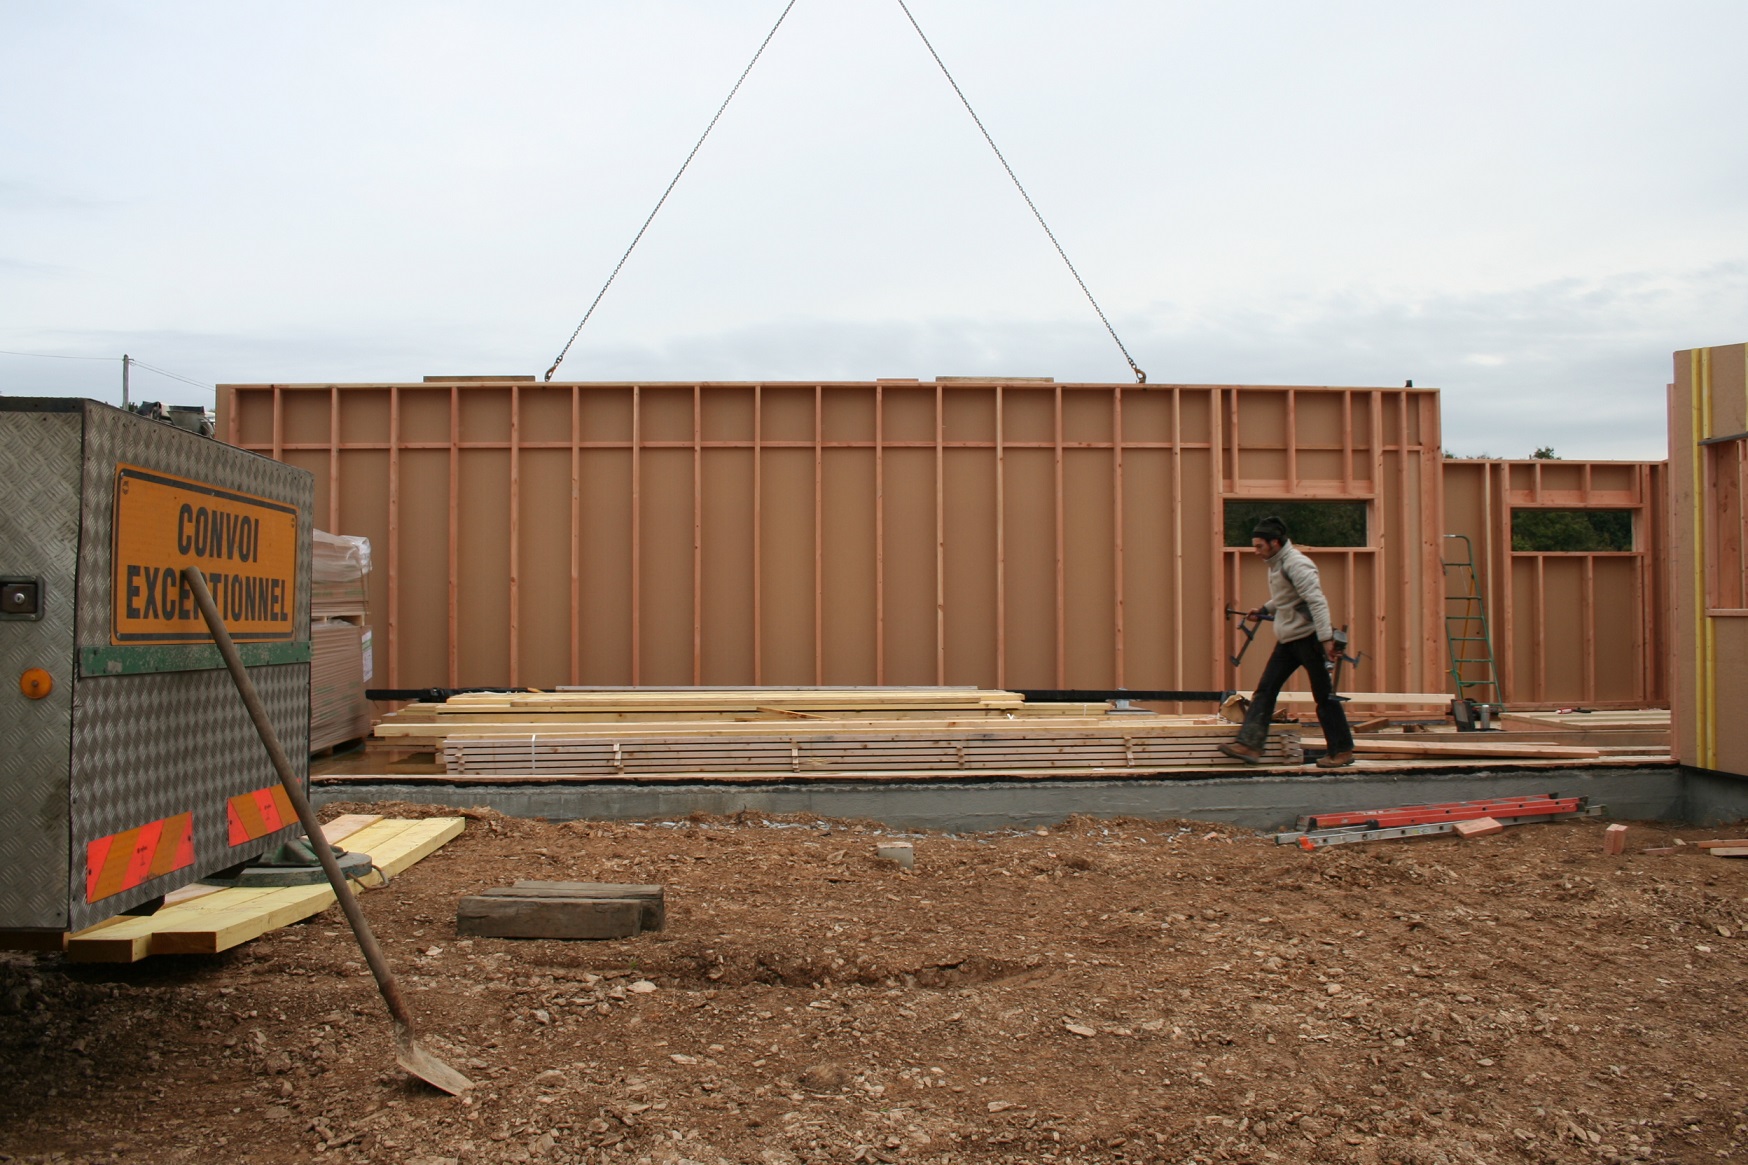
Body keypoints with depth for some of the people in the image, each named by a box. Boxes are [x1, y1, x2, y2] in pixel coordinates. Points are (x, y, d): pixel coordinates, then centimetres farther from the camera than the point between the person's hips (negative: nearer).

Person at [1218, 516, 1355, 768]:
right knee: (1264, 690, 1)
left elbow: (1317, 602, -24)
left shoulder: (1296, 565, -17)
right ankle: (1249, 744, -1)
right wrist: (1263, 610, 14)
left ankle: (1342, 750, 13)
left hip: (1309, 637, -9)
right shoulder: (1275, 565, 11)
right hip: (1287, 640, 9)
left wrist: (1326, 638, -29)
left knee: (1324, 696, 1)